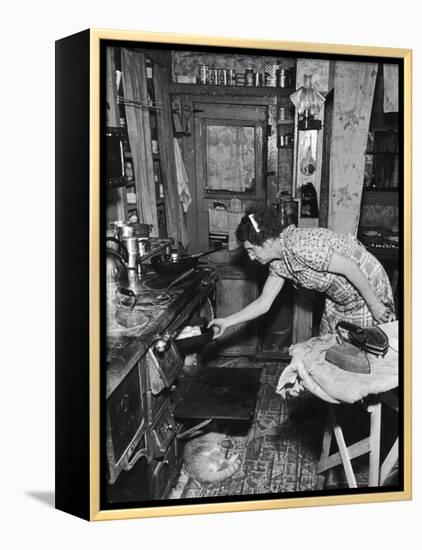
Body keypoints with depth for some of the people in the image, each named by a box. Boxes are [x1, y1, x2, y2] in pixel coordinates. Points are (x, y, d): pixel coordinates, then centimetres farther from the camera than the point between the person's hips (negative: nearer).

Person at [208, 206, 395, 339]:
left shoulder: (300, 247, -32)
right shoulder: (279, 263, -3)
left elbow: (350, 268, -29)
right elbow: (263, 304, 3)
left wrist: (374, 305, -21)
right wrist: (226, 322, 0)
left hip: (368, 288, -8)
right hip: (339, 299, 9)